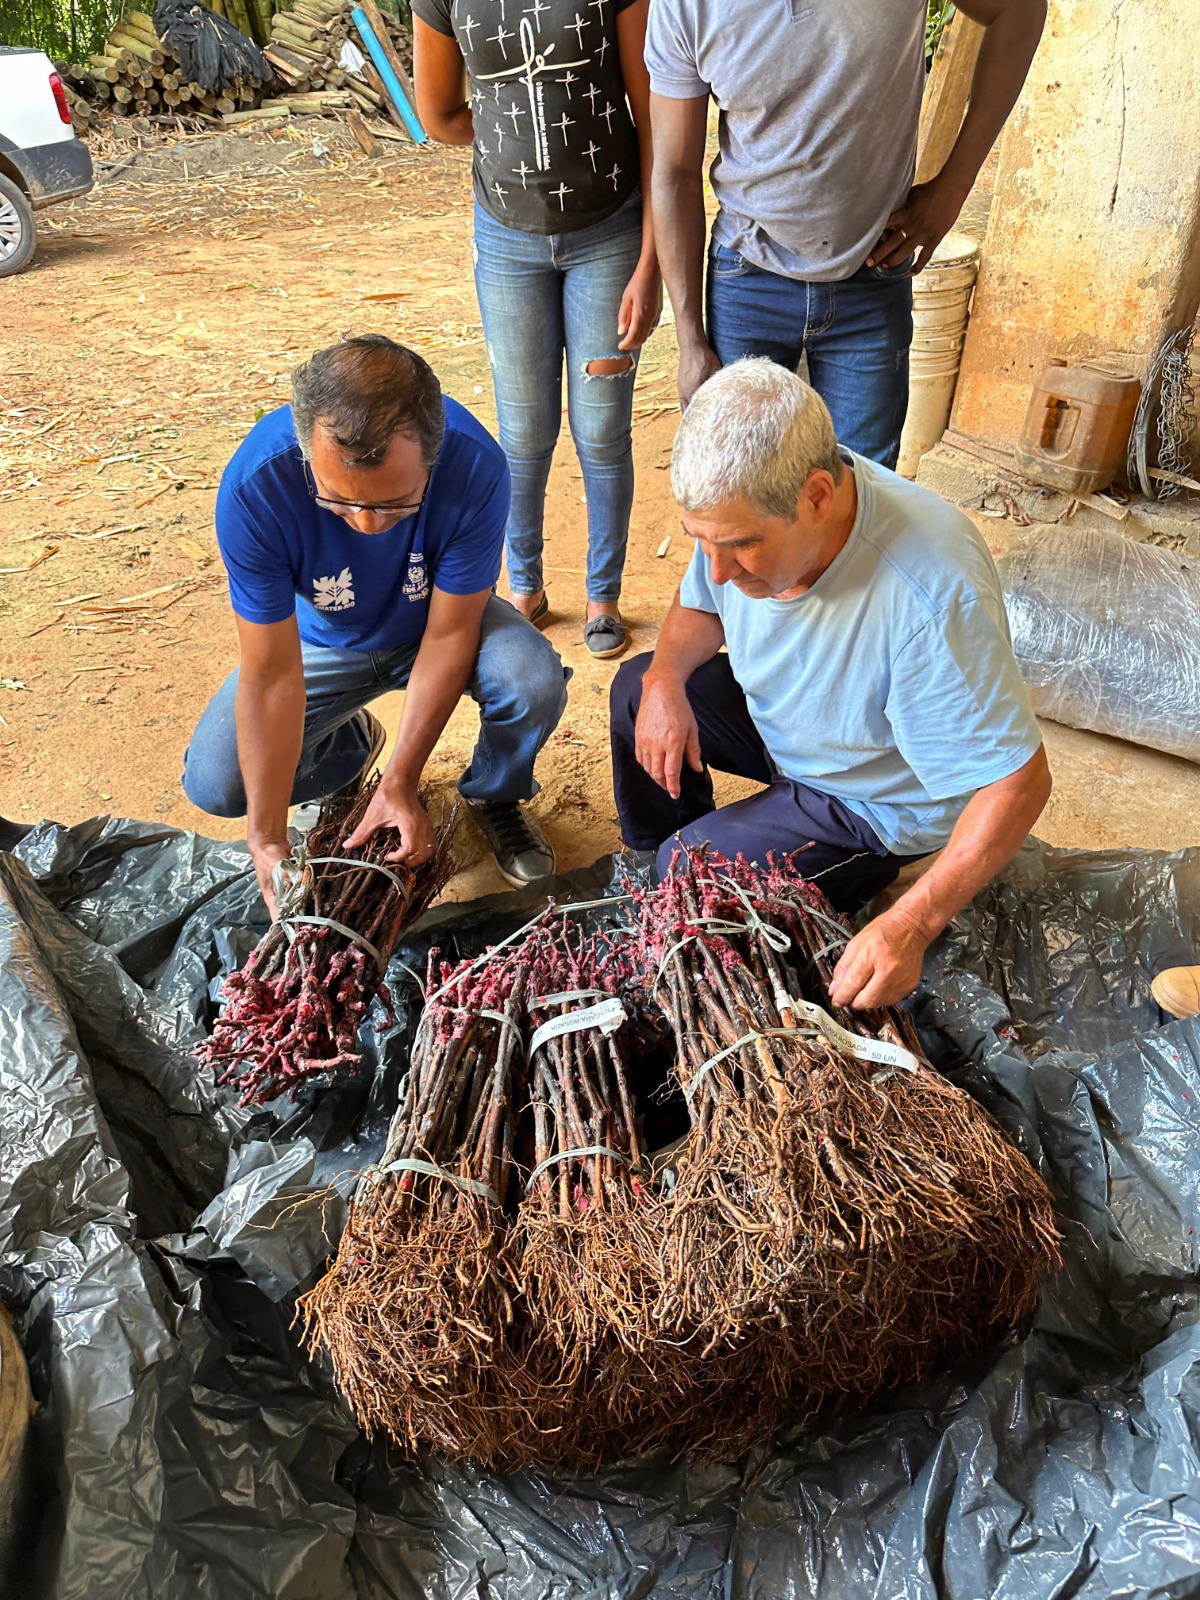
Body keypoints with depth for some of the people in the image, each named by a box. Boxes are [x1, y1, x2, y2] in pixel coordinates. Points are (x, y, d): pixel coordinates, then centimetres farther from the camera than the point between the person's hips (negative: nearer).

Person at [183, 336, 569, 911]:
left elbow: (449, 633, -24)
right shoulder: (255, 485, -34)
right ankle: (350, 744, 17)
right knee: (213, 783, -16)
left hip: (441, 618, 0)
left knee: (534, 684, -31)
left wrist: (399, 784, -27)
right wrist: (267, 843, -32)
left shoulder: (474, 465, -35)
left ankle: (494, 798, 4)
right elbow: (271, 674, -29)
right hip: (323, 641, 1)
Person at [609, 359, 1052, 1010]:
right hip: (781, 718, 7)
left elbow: (1018, 782, -36)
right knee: (636, 688, 6)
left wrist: (910, 925, -43)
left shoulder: (933, 598, -42)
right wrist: (665, 678, -19)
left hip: (877, 797, -7)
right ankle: (650, 861, 28)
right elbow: (699, 607, 3)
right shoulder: (746, 508, -20)